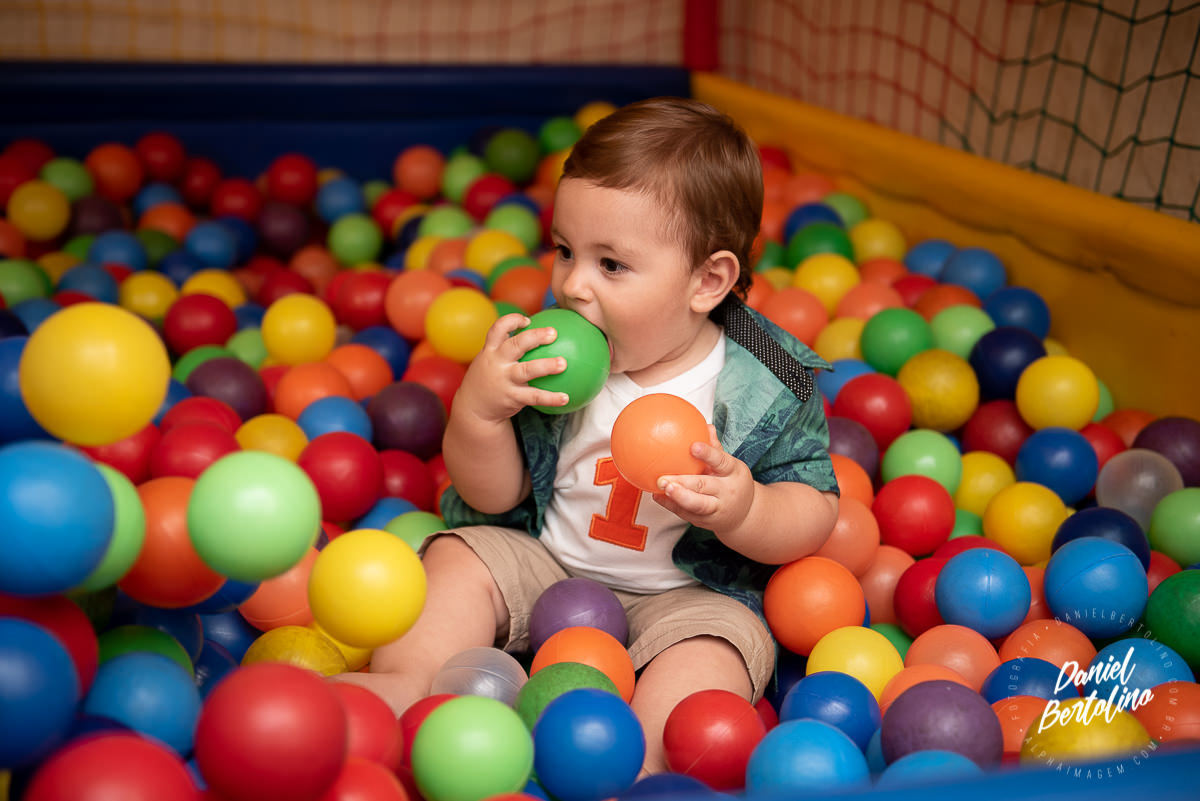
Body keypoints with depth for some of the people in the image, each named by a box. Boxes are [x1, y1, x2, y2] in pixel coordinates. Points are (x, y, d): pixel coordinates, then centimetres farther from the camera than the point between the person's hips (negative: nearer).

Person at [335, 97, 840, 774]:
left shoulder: (768, 386, -15)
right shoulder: (553, 354, -9)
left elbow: (817, 512, -9)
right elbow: (495, 497, -3)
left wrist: (746, 513, -31)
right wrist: (477, 413, -23)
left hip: (693, 590, -3)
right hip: (543, 560, 4)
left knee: (704, 661, -28)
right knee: (460, 558, -11)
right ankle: (402, 683, -21)